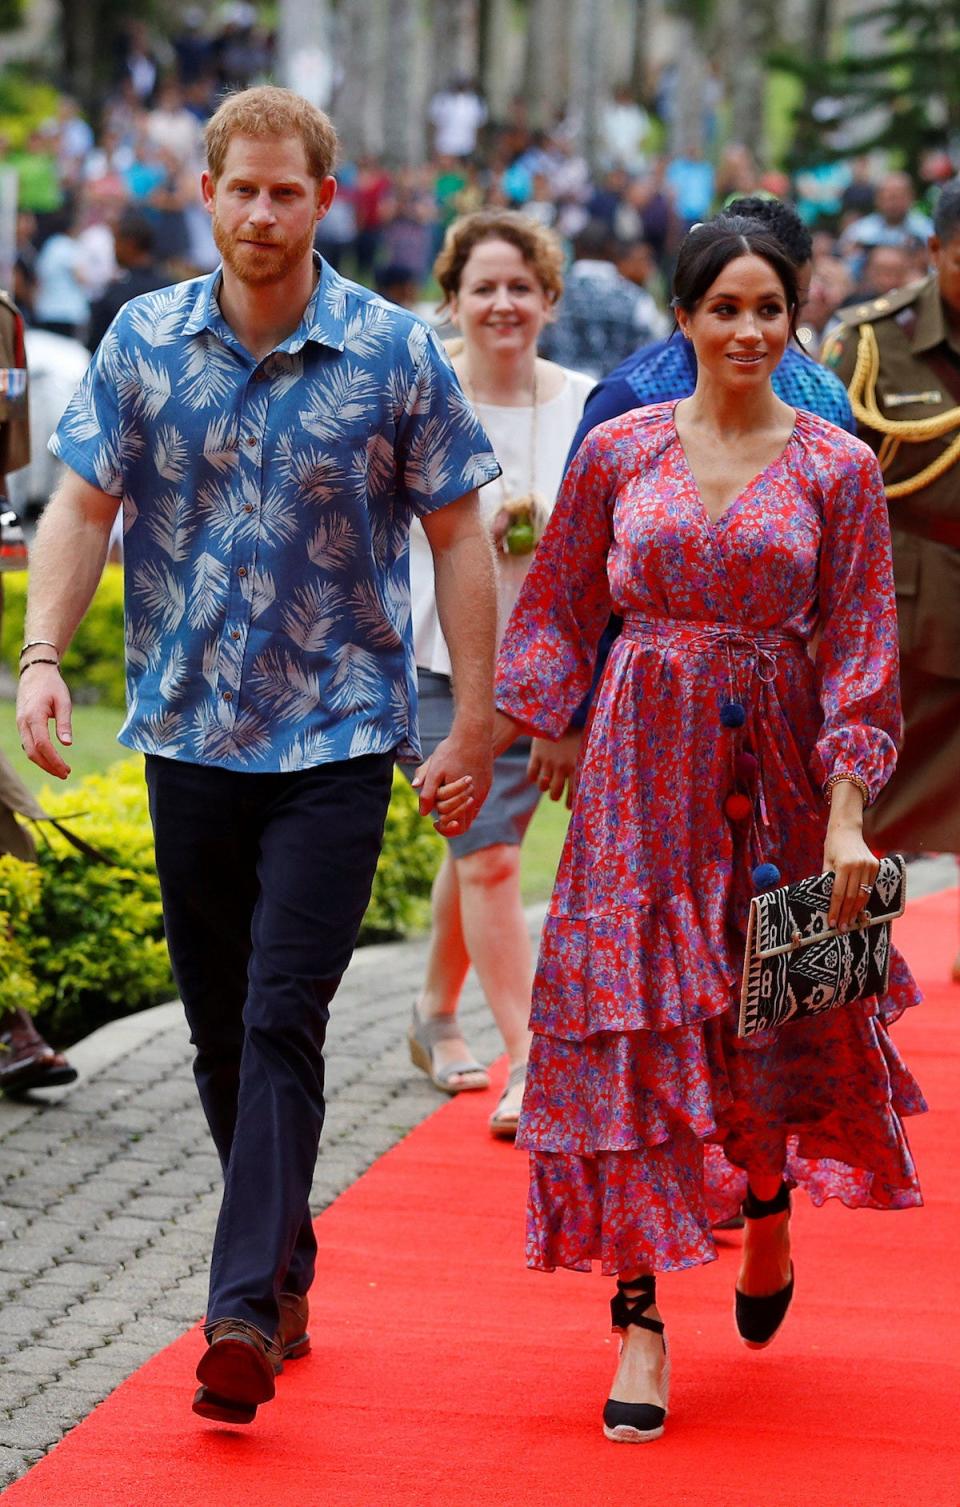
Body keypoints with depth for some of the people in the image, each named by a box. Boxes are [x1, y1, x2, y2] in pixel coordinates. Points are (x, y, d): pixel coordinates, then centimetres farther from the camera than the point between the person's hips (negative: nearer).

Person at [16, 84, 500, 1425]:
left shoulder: (396, 354, -4)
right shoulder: (144, 341, 2)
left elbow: (459, 536, 1)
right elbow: (81, 508, 2)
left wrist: (474, 727, -2)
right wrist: (43, 655, -14)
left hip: (337, 736, -3)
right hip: (187, 734, 3)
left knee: (283, 1025, -13)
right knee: (221, 1035, 11)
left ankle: (245, 1312, -16)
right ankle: (289, 1269, 28)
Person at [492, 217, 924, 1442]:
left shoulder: (837, 469, 0)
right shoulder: (619, 452, 3)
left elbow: (858, 651, -2)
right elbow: (556, 613, 9)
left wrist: (848, 813, -10)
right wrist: (486, 746, 2)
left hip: (774, 773, 0)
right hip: (642, 773, 0)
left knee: (776, 1022, 4)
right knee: (632, 1028, -5)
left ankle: (769, 1211, 38)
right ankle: (640, 1318, -1)